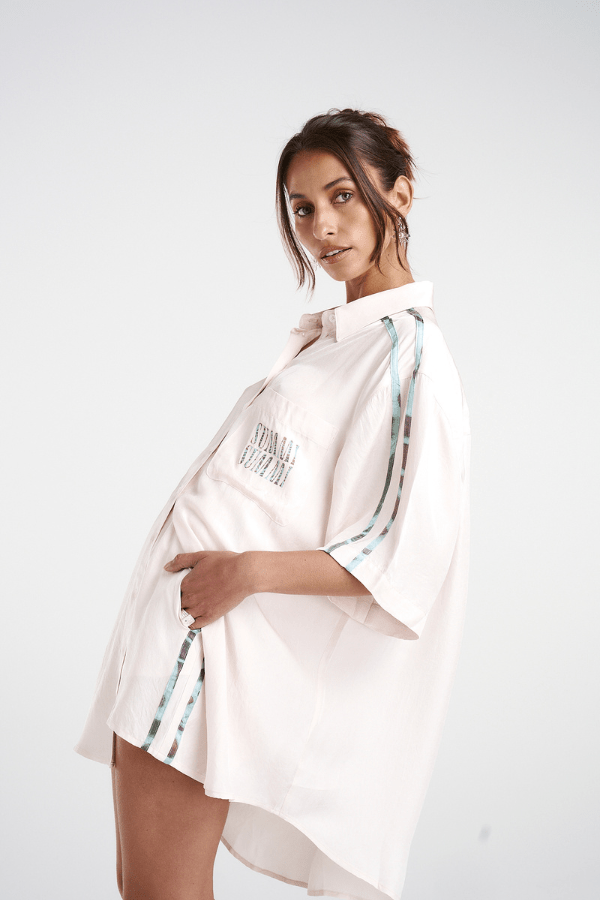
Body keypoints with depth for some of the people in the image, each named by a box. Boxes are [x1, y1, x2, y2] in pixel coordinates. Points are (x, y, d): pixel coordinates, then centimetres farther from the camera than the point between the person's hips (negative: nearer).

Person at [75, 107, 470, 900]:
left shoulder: (409, 351, -13)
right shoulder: (330, 335, 14)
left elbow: (407, 556, -18)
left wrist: (250, 570, -23)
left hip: (210, 638, -9)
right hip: (174, 625, 9)